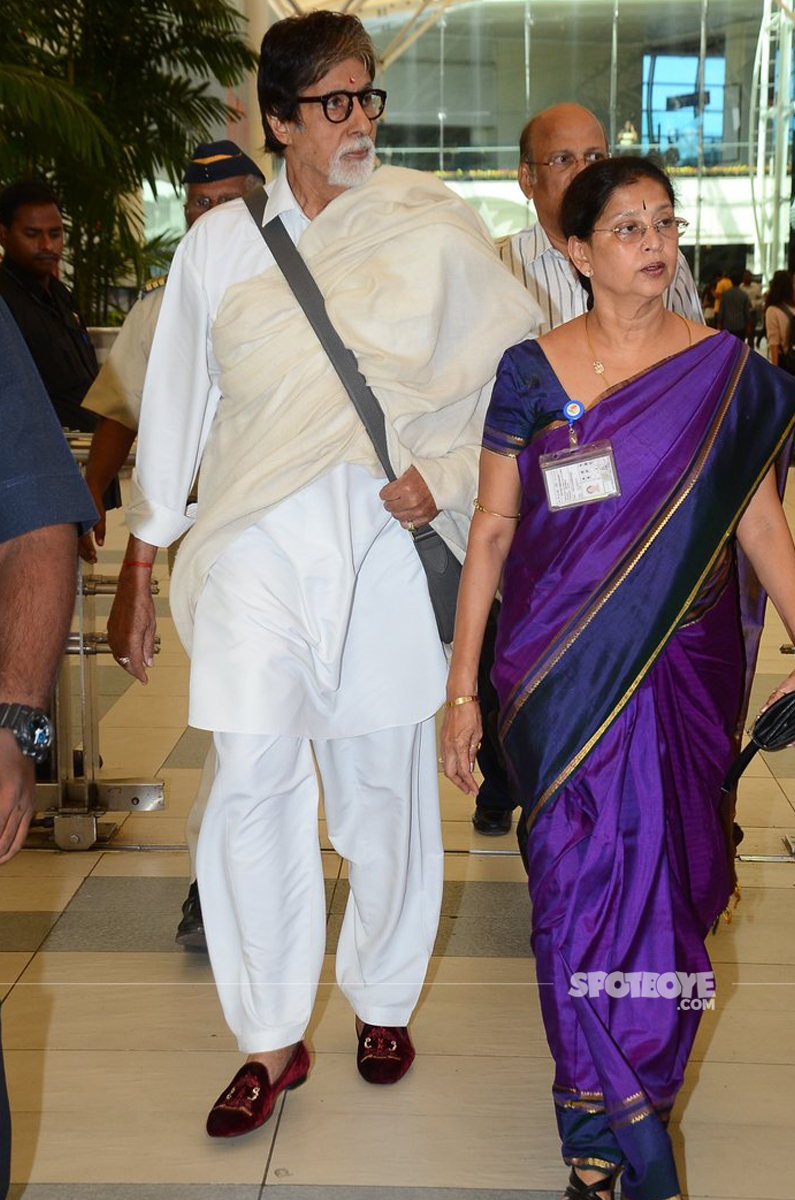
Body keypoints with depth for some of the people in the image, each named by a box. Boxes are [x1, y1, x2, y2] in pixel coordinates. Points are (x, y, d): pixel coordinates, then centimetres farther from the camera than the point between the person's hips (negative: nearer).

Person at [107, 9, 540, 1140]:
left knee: (384, 785, 7)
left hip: (387, 544, 0)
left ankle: (383, 1000, 29)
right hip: (257, 542, 1)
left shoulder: (431, 229, 4)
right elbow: (173, 409, 11)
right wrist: (140, 568, 11)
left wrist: (445, 475, -9)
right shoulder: (219, 243, 7)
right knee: (251, 787, -6)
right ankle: (270, 1041, 10)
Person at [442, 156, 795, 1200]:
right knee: (582, 876, -3)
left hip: (686, 663, 1)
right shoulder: (530, 372, 0)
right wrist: (462, 686, 0)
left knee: (666, 874, 6)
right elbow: (492, 527, 2)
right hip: (563, 672, -1)